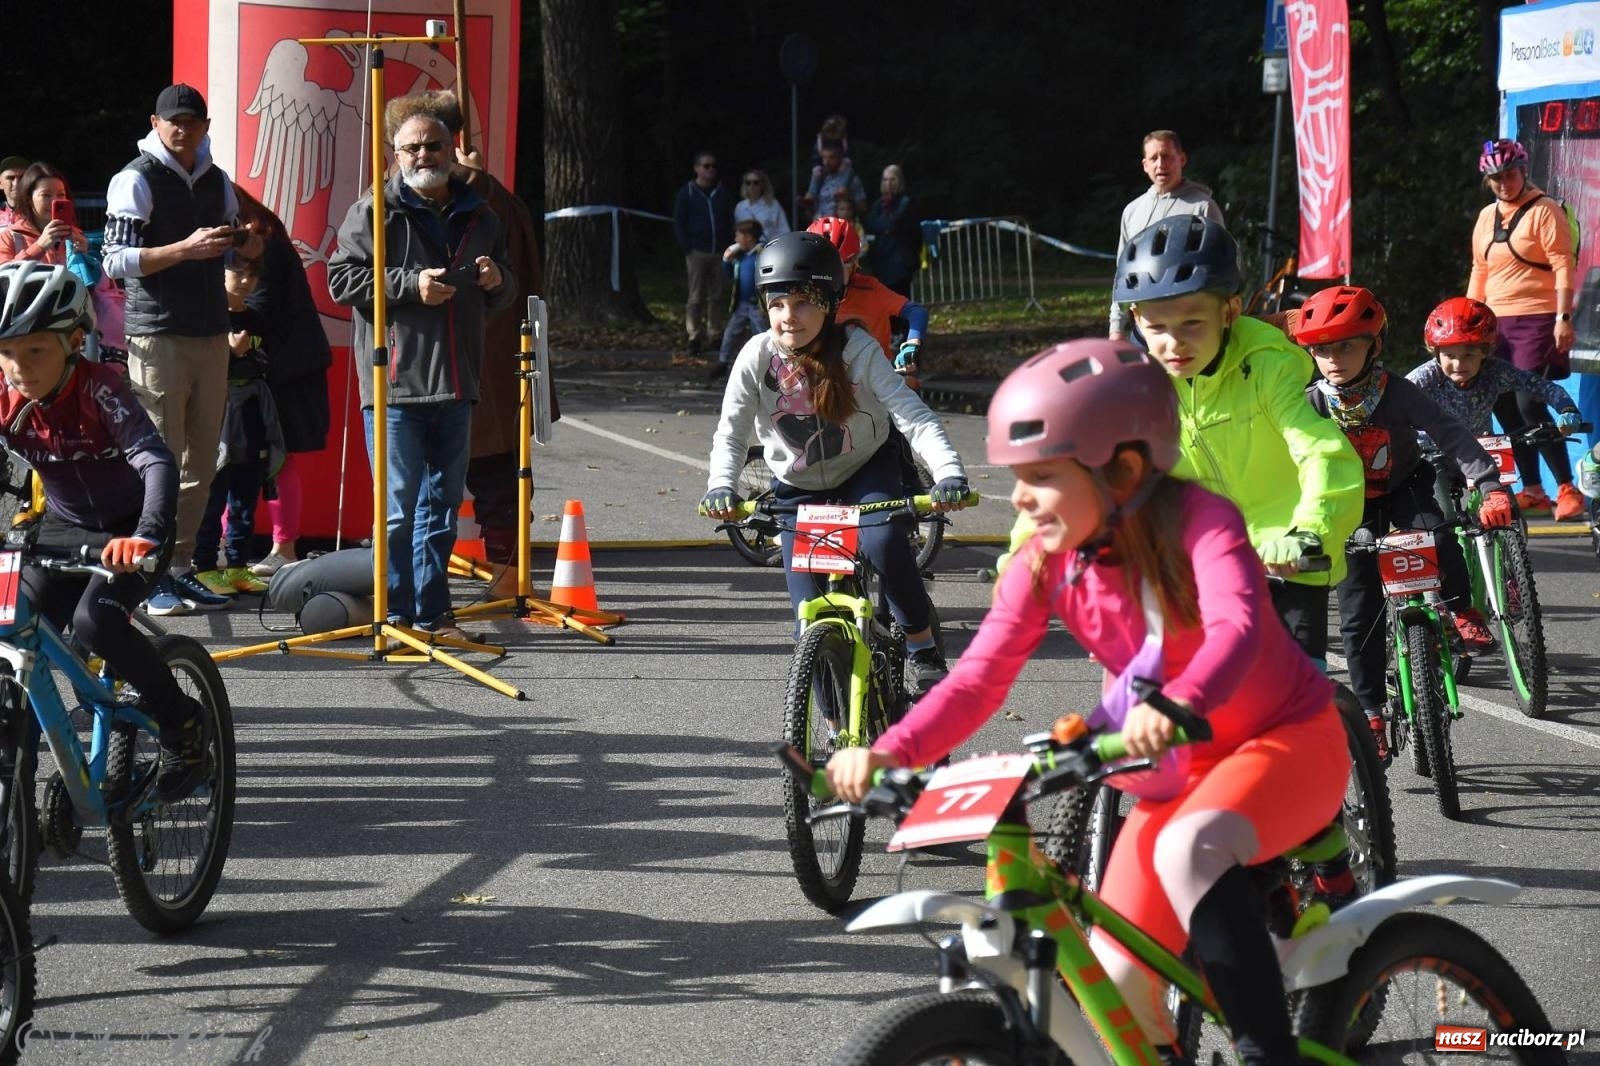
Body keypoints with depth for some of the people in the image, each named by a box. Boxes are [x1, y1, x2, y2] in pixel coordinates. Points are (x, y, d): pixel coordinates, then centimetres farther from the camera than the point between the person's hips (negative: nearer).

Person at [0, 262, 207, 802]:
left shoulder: (100, 389, -26)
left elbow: (157, 461, -38)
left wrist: (147, 535, -56)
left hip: (127, 531, -5)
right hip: (63, 529, 5)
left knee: (96, 621, -30)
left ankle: (181, 721, -7)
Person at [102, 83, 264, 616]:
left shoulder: (216, 180, 14)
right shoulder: (136, 180, -5)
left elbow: (234, 244, 28)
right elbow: (115, 261, -12)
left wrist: (242, 241, 4)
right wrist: (186, 249, -21)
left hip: (211, 335, 6)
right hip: (157, 337, -6)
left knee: (201, 463, 6)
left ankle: (180, 567, 12)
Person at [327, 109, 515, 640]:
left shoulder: (477, 216, 16)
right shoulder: (375, 211, -2)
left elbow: (504, 296, 26)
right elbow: (342, 278, -8)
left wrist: (497, 281, 2)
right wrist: (410, 285, -16)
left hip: (455, 385, 6)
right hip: (396, 382, -6)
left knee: (443, 502, 12)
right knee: (399, 504, -5)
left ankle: (433, 612, 19)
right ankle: (396, 612, 2)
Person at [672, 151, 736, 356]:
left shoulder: (723, 192, 9)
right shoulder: (687, 193, 2)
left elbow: (730, 222, 12)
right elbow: (678, 223, 2)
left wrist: (728, 246, 0)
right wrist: (687, 248, -8)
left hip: (719, 253, 3)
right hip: (697, 253, -3)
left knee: (716, 297, 5)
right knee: (696, 298, -3)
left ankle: (714, 336, 12)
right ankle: (694, 337, -1)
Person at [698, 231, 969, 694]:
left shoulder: (858, 350, -23)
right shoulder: (757, 358, -19)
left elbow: (912, 415, -30)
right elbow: (731, 434, -15)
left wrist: (949, 471, -46)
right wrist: (720, 485, -35)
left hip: (866, 469, -2)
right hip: (798, 488, 2)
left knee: (884, 543, -34)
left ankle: (922, 647, -12)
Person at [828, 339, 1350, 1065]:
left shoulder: (1197, 522, -23)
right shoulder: (1046, 567, -7)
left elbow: (1237, 629, -40)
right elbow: (980, 677, -14)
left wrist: (1177, 707, -60)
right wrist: (889, 752, -31)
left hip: (1287, 739, -6)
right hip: (1180, 773, 6)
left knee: (1190, 848, -37)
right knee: (1117, 979, -6)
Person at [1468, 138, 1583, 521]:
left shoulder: (1544, 211, -6)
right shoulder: (1486, 217, 14)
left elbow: (1563, 266, -11)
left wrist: (1563, 319, -18)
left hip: (1538, 320, -7)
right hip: (1497, 323, 7)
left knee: (1529, 404, -15)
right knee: (1505, 408, 4)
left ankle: (1567, 488, -9)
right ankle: (1532, 489, 12)